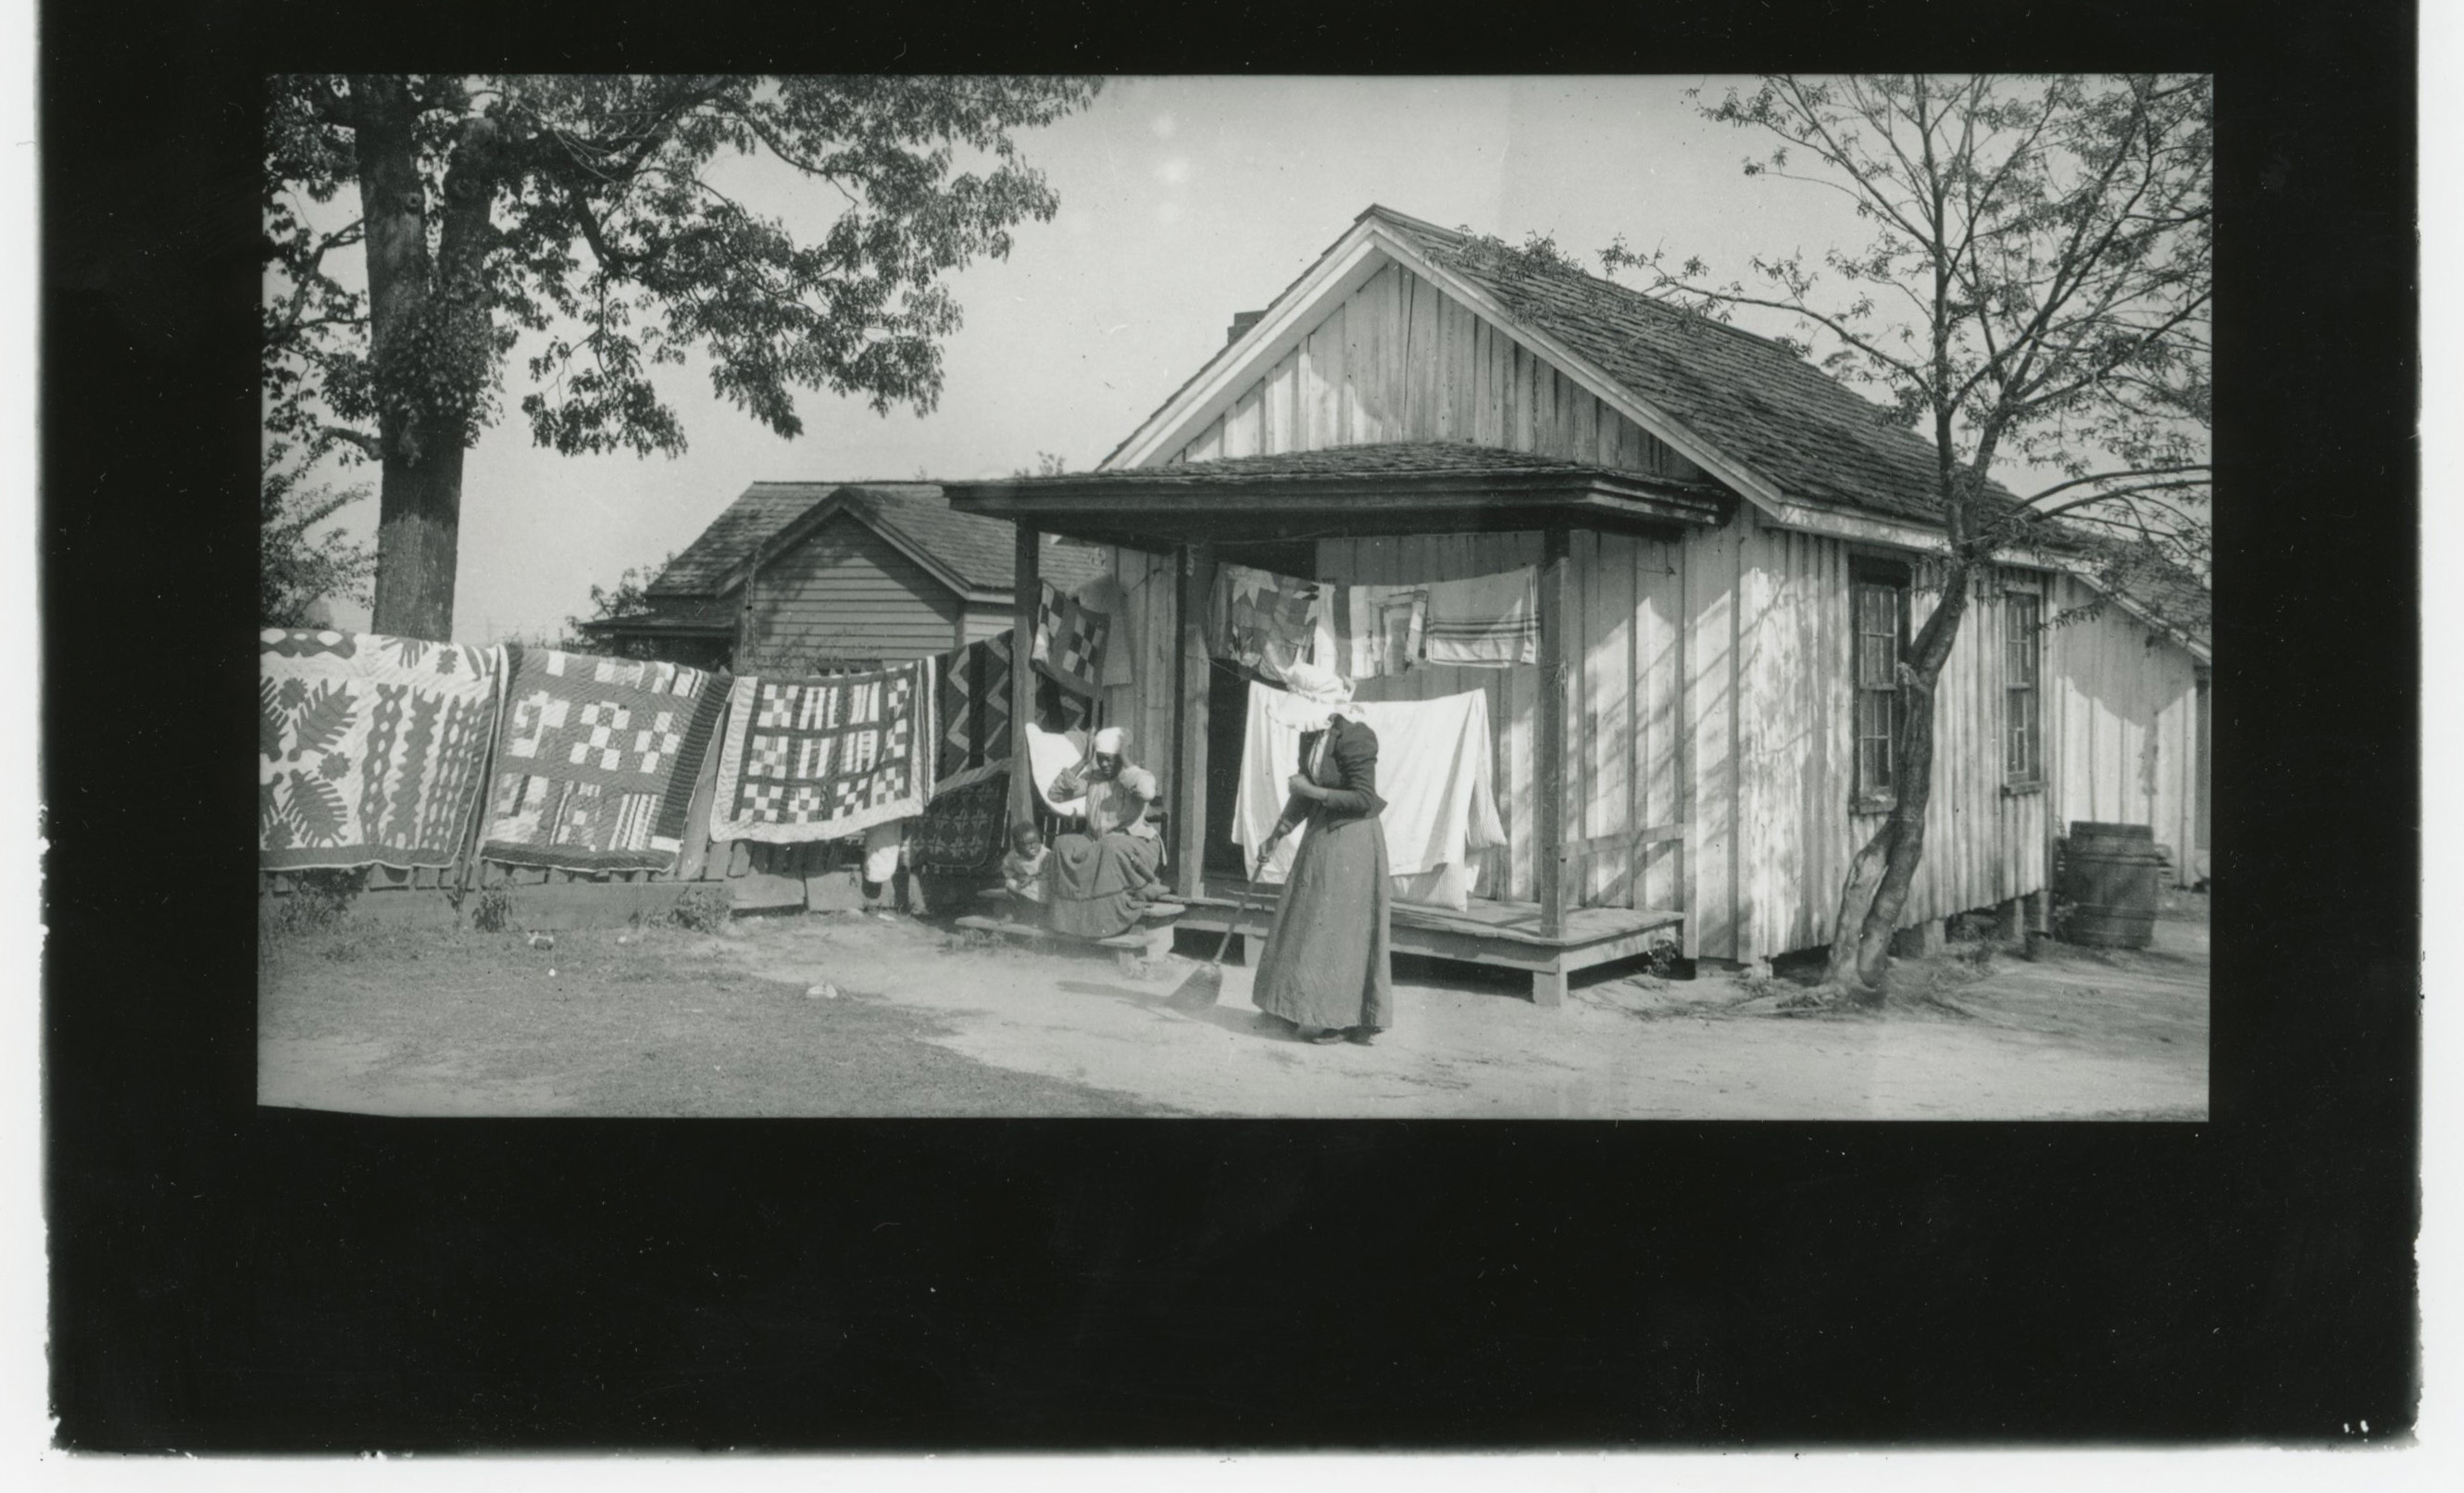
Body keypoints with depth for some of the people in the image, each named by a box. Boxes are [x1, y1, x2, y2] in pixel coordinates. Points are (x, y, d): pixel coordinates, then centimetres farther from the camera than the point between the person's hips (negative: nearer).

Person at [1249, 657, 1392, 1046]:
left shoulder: (1353, 737, -19)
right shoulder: (1311, 736, 6)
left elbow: (1365, 800, -22)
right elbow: (1302, 796, 15)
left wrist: (1312, 791, -18)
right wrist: (1275, 838, 13)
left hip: (1351, 841, -9)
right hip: (1321, 838, 9)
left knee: (1337, 928, -4)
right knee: (1312, 925, 11)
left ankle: (1338, 1020, 4)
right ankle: (1312, 1012, 18)